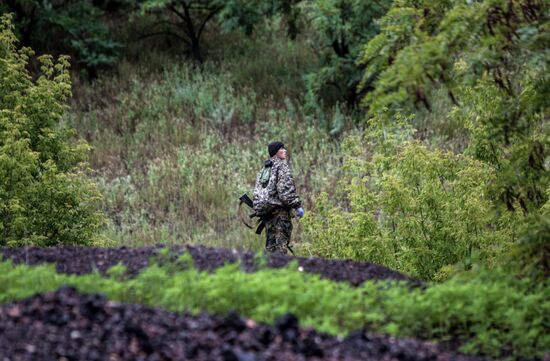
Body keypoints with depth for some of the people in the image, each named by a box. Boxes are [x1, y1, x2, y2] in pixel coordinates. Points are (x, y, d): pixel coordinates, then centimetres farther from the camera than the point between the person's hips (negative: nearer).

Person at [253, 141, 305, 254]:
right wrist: (297, 205, -15)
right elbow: (286, 189, -17)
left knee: (271, 242, 11)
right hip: (278, 208, -8)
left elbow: (257, 189, 22)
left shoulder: (264, 168, 19)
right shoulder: (282, 166, -8)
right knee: (281, 240, -9)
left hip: (264, 209, 8)